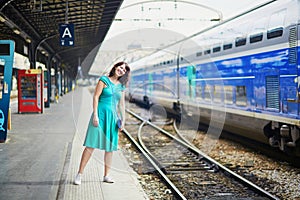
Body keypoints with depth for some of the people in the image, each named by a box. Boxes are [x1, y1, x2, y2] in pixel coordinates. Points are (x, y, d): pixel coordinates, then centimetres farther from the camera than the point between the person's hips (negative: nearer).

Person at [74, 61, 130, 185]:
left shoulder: (121, 86, 14)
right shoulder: (104, 80, -1)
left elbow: (122, 105, 17)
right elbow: (96, 97, -6)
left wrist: (123, 120, 9)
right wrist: (95, 115, -14)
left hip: (113, 117, 5)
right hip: (101, 114, -5)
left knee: (110, 147, 6)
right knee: (91, 145, -8)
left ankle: (106, 175, 14)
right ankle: (79, 174, -4)